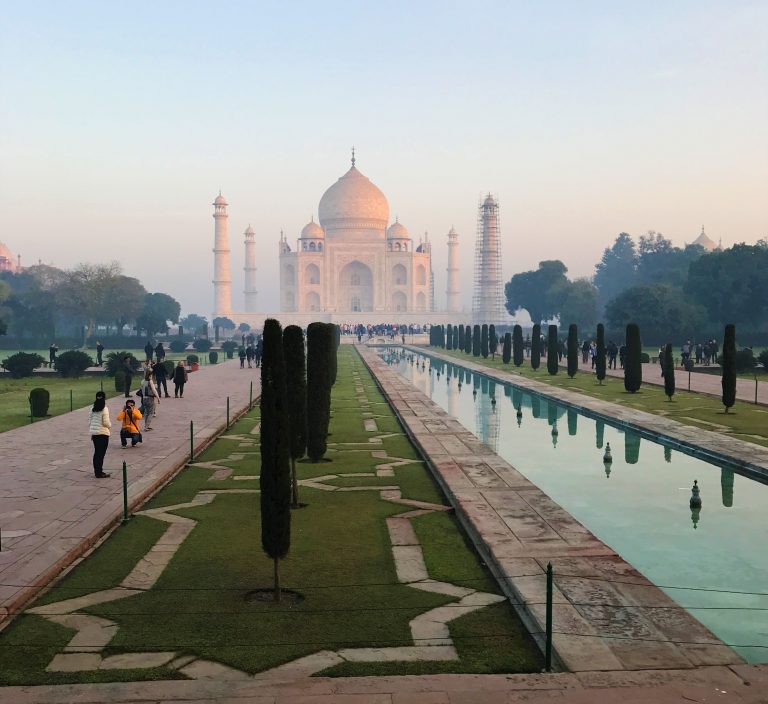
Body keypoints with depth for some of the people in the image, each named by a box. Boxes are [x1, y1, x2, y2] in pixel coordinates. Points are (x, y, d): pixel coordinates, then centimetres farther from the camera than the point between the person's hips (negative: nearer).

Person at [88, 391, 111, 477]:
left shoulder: (93, 409, 6)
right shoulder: (104, 409, -13)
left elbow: (89, 421, 9)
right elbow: (106, 422, -17)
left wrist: (91, 432, 18)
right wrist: (110, 425, 5)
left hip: (94, 432, 6)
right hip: (103, 433, -6)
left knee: (97, 452, 15)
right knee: (101, 453, 0)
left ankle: (97, 471, 22)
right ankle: (99, 473, 3)